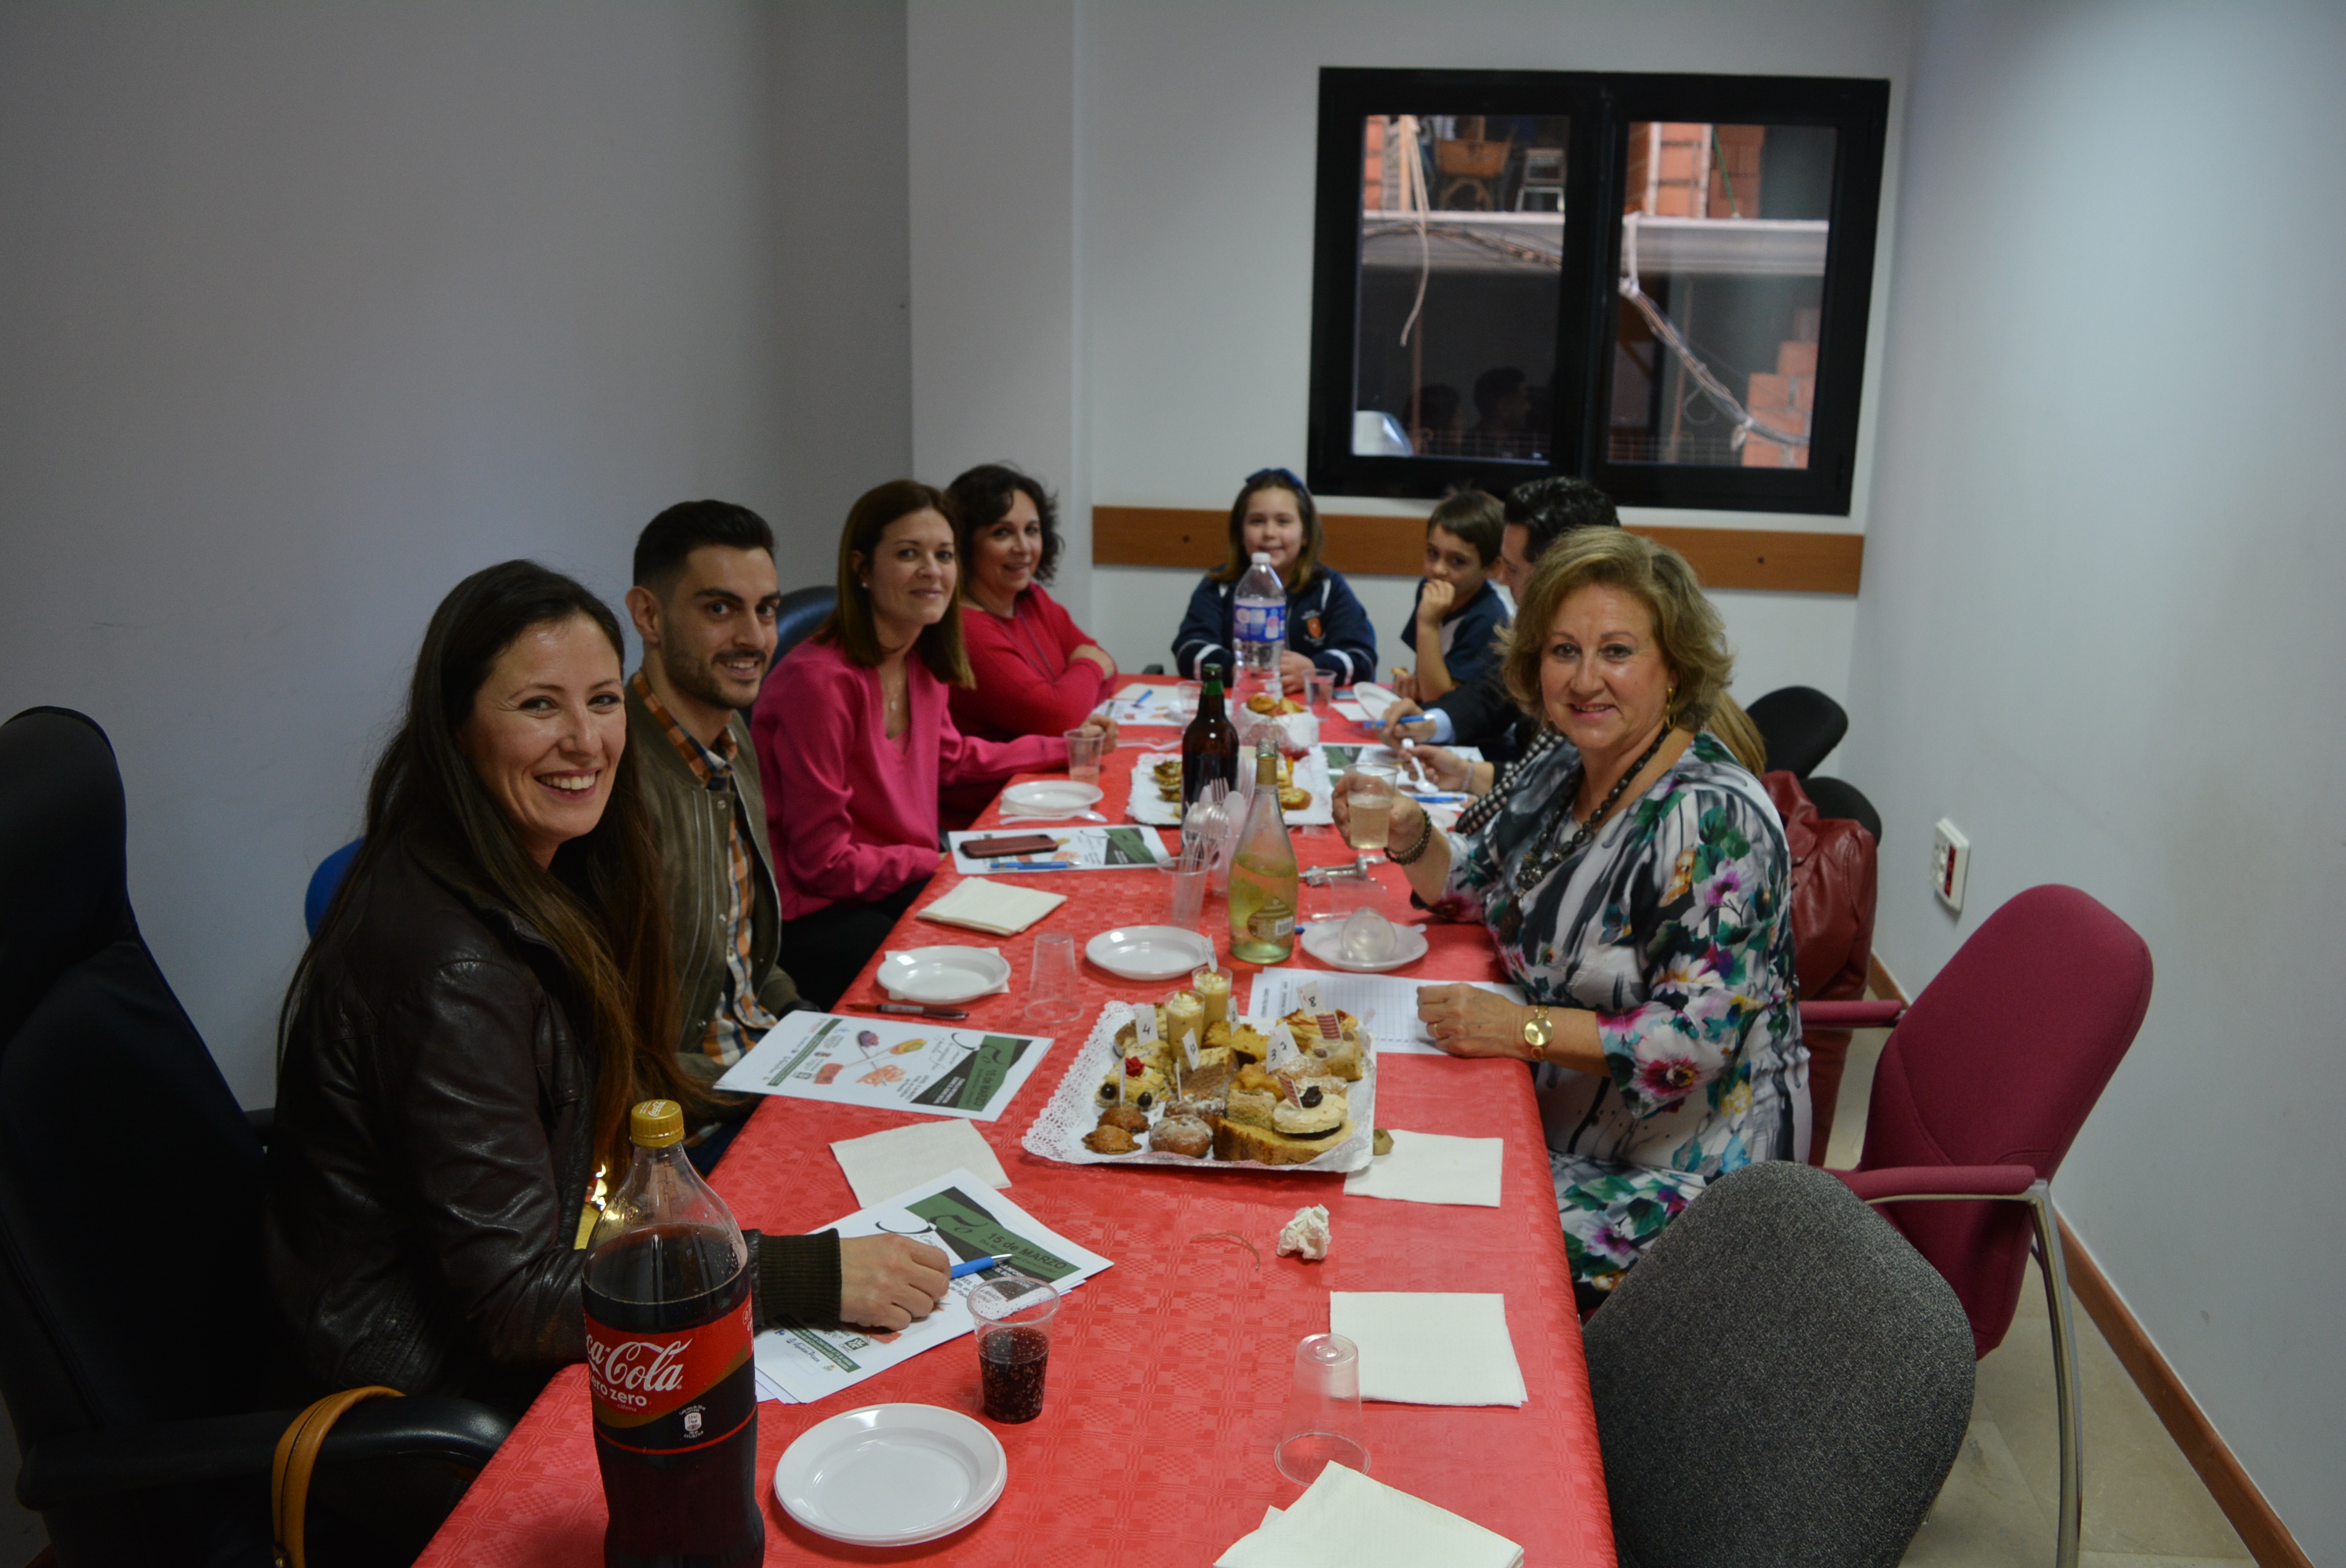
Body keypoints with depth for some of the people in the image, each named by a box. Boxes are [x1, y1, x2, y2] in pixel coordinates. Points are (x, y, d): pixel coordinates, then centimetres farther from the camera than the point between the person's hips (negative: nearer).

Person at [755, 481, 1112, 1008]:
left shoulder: (921, 666, 4)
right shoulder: (820, 680, -23)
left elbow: (952, 757, 28)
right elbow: (824, 863, -18)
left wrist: (1064, 747, 30)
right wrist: (947, 863, -11)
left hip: (902, 883, 8)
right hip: (811, 917, -8)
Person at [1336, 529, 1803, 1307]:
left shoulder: (1713, 819, -22)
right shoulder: (1560, 765, 3)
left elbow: (1697, 1040, -25)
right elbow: (1469, 885, 17)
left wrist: (1523, 1028, -27)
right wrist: (1411, 835, -4)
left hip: (1680, 1168, -8)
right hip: (1561, 1114, 8)